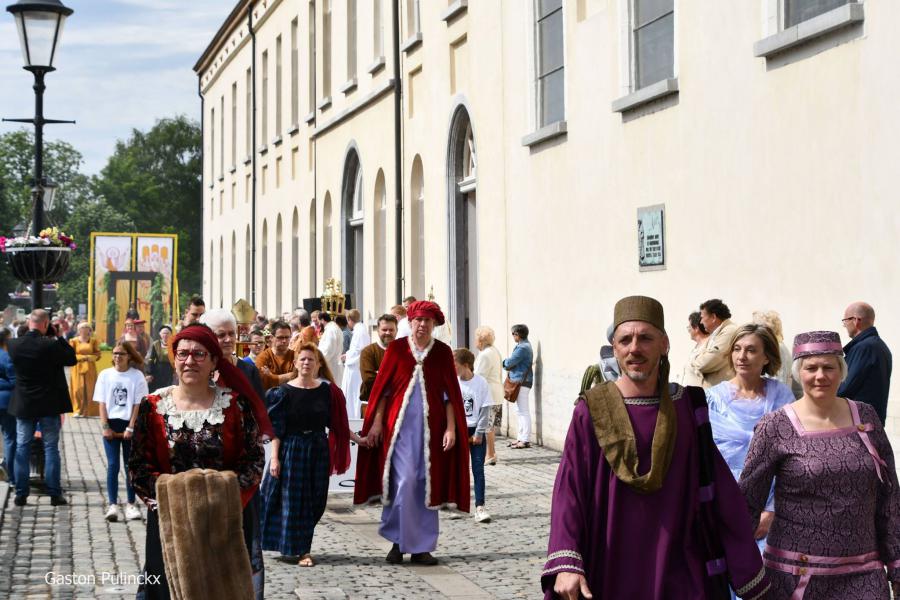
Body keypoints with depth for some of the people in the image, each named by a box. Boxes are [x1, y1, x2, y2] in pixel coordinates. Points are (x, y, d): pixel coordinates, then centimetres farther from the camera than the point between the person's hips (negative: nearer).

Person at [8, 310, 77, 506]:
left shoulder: (14, 345, -6)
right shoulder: (51, 345, -17)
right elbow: (72, 359, -5)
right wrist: (57, 336, -2)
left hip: (23, 405, 3)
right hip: (49, 405, -3)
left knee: (22, 448, 10)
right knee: (51, 448, 5)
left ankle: (21, 494, 11)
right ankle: (54, 494, 6)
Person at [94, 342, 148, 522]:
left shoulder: (137, 376, -3)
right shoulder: (105, 375, 2)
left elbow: (138, 404, -4)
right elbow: (102, 403, 2)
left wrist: (130, 428, -9)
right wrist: (105, 426, -6)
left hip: (129, 425, -1)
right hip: (111, 424, 1)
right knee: (113, 465, -3)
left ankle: (131, 504, 13)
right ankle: (112, 505, -2)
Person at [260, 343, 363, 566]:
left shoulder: (327, 390, 2)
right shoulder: (284, 392, -5)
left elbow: (336, 423, 9)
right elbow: (275, 429, -6)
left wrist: (358, 439, 4)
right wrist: (274, 457, -11)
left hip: (317, 451, 3)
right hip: (291, 449, -3)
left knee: (313, 501, 6)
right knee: (292, 499, -1)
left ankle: (302, 549, 18)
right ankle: (300, 551, 8)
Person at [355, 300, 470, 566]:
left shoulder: (443, 352, 5)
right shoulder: (396, 348, 2)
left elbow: (450, 393, 5)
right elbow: (382, 387, 4)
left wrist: (451, 427, -2)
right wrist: (377, 422, -2)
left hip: (431, 426, 2)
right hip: (401, 424, -2)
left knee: (427, 484, 3)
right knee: (405, 480, -10)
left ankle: (422, 547, 12)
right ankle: (398, 541, 4)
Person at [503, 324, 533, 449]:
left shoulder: (522, 348, -18)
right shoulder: (525, 345, 15)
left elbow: (509, 363, -20)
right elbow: (514, 363, 17)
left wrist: (503, 362, 1)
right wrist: (507, 364, -1)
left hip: (522, 382, -11)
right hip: (520, 382, 11)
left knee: (523, 411, -7)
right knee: (520, 411, 16)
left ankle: (526, 440, -6)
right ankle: (521, 438, 22)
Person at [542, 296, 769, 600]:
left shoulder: (688, 408, -1)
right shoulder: (592, 412, -6)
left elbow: (722, 493, -1)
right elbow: (568, 492, -12)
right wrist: (566, 564, -27)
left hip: (679, 573, 1)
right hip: (610, 572, -1)